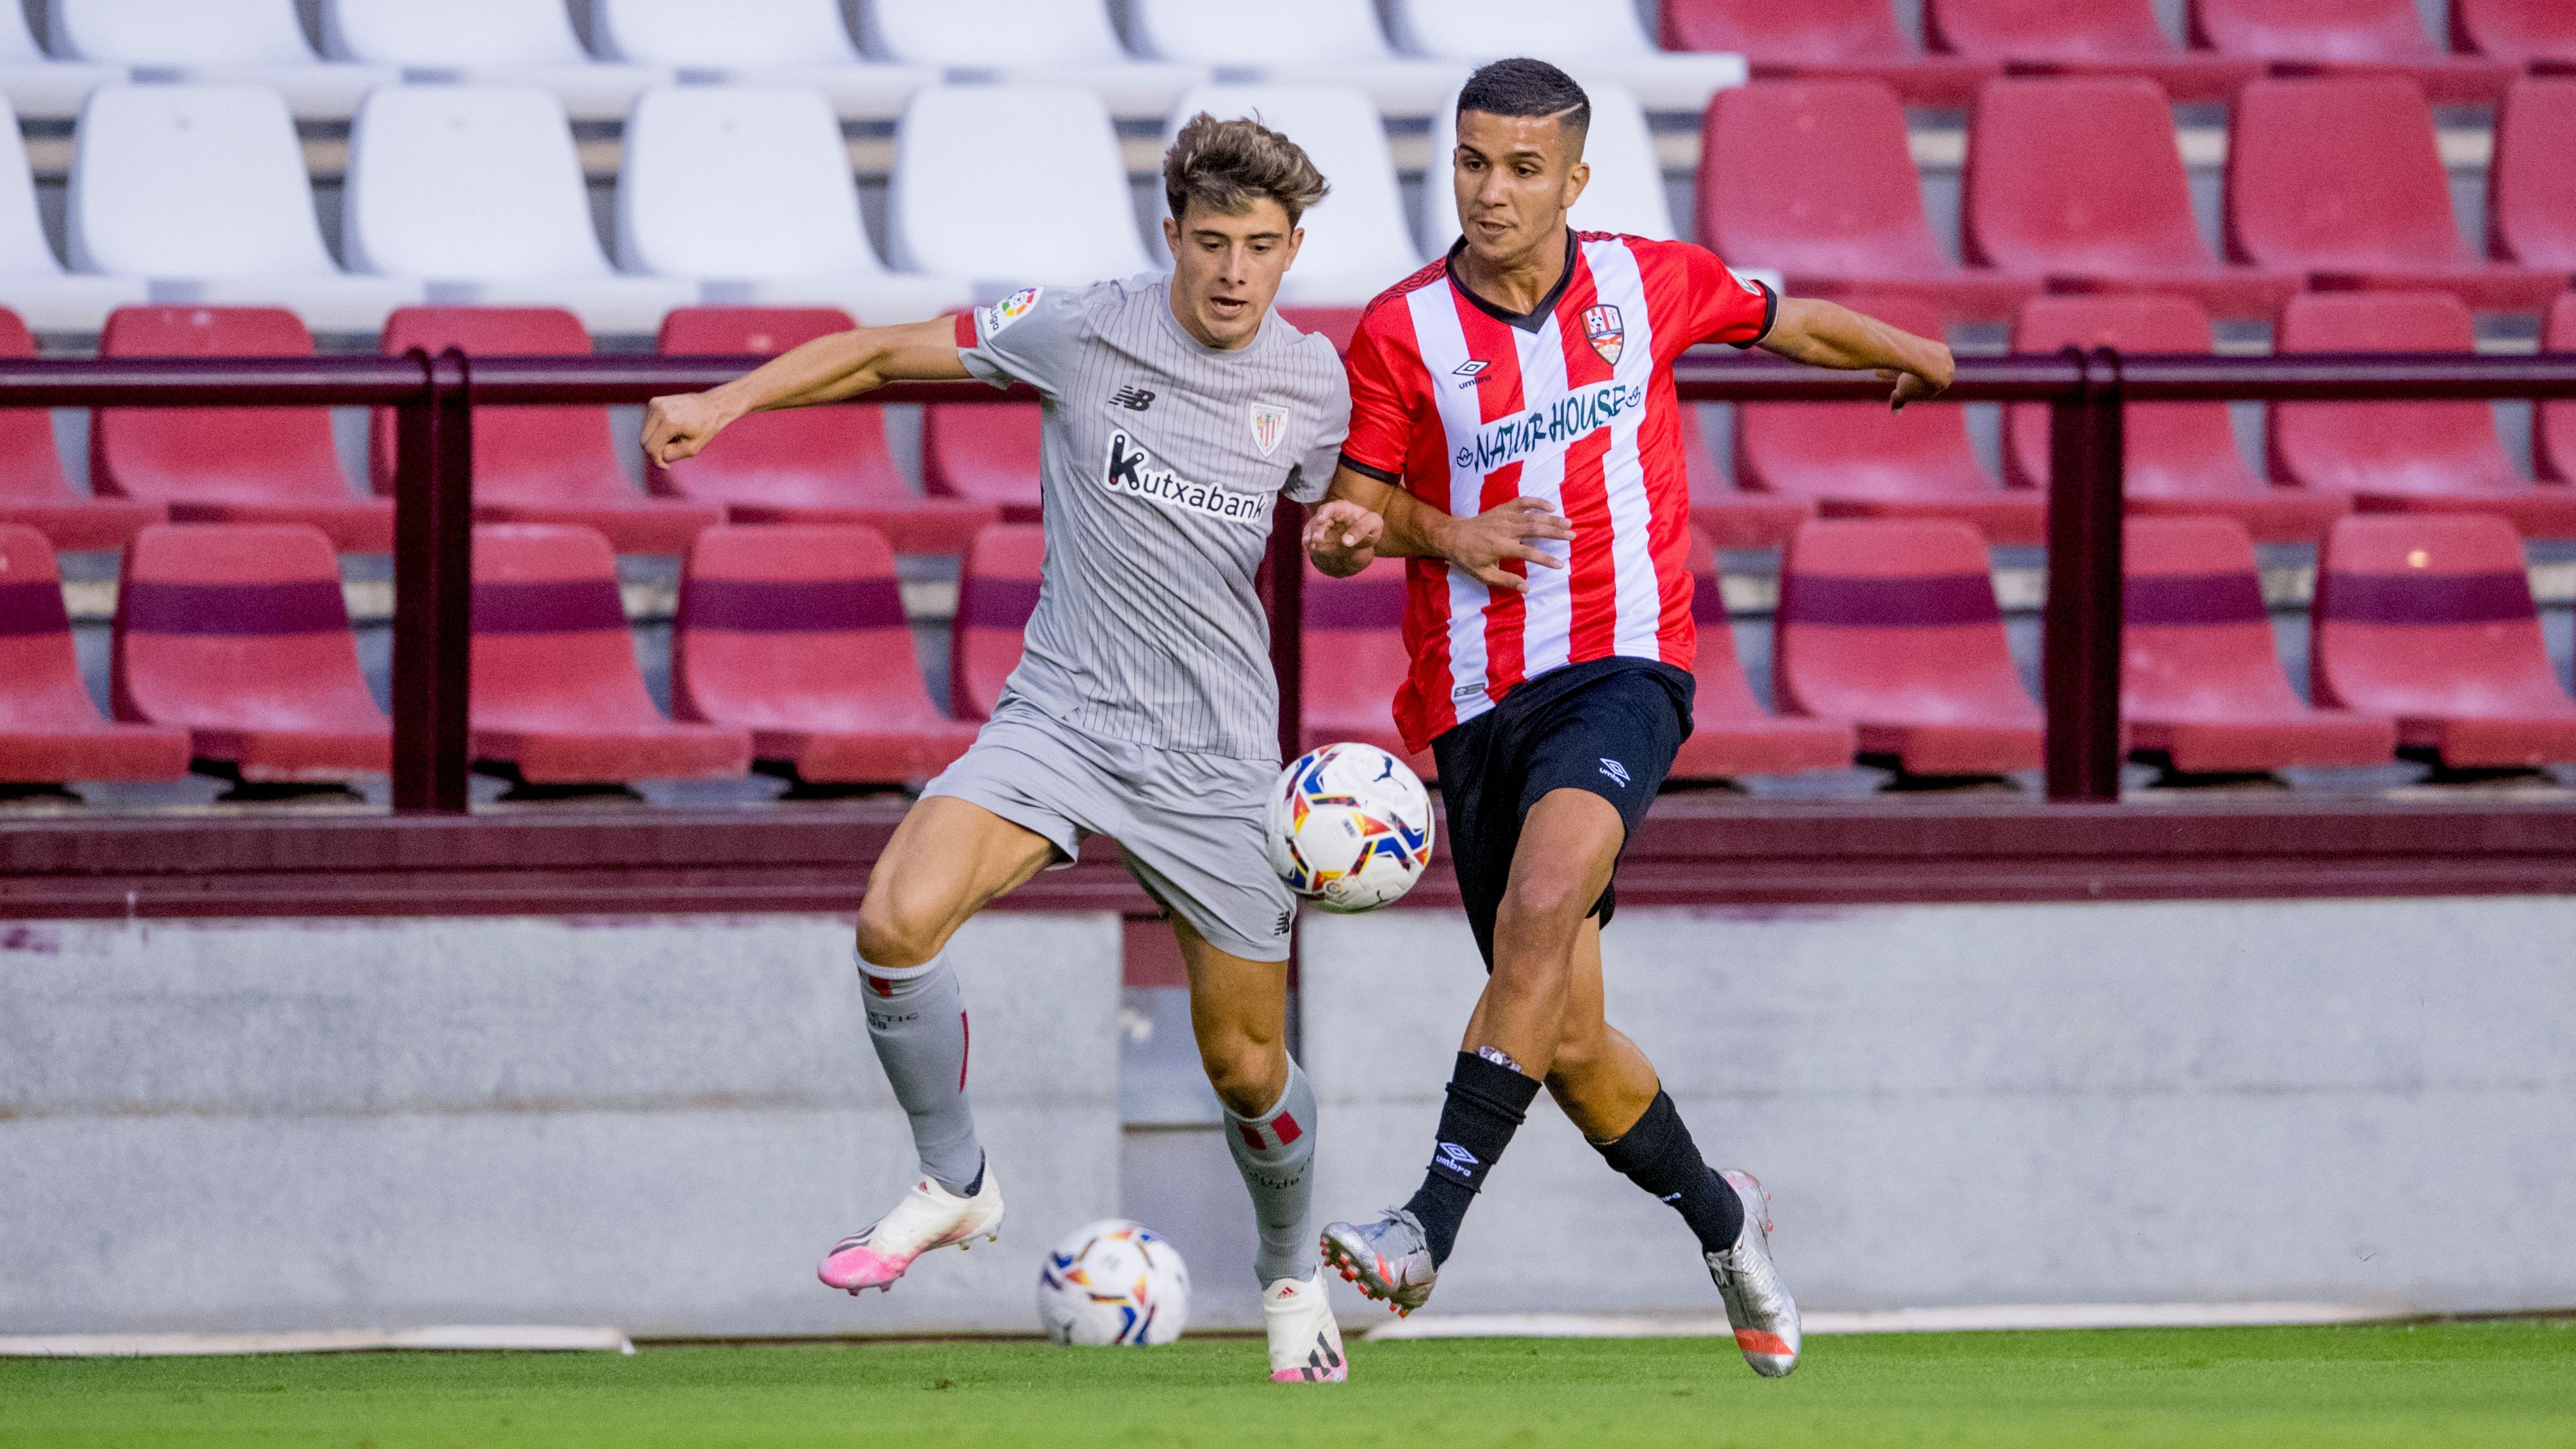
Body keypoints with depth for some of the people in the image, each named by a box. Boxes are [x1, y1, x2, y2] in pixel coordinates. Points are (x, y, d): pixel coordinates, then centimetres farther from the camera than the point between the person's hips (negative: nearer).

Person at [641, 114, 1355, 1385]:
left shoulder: (1312, 386, 1)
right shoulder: (1085, 332, -7)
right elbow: (882, 353, 0)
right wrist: (726, 401, -12)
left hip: (1216, 759, 1)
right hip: (1060, 713, -1)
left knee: (1246, 1069, 6)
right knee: (897, 920, -26)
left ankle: (1292, 1276, 37)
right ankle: (953, 1186, -4)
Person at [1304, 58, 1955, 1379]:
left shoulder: (1650, 284, 3)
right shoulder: (1401, 331, -1)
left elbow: (1781, 321, 24)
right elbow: (1351, 512, 4)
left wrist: (1912, 357, 41)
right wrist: (1440, 533, -18)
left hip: (1621, 664, -2)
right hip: (1473, 699, 2)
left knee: (1540, 907, -31)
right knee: (1569, 1044, 5)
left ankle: (1431, 1224, -35)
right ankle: (1719, 1218, 34)